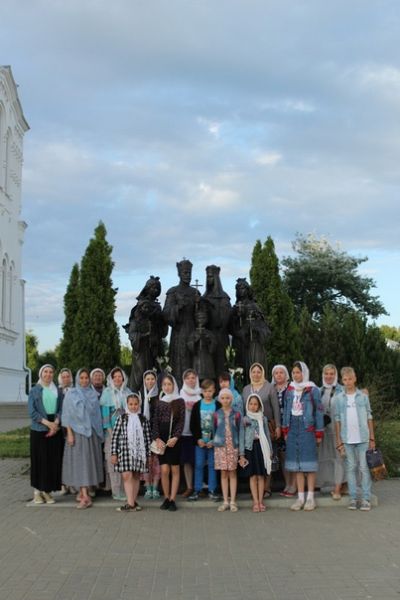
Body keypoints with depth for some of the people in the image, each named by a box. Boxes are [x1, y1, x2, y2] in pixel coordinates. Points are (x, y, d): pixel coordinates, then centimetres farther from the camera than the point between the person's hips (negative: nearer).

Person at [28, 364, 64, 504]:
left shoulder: (58, 391, 12)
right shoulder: (34, 390, 4)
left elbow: (61, 409, 7)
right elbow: (31, 411, -4)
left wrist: (56, 423, -11)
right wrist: (47, 422, -13)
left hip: (55, 430, 3)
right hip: (39, 430, -3)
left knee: (53, 460, 1)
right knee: (39, 459, -2)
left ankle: (47, 490, 9)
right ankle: (37, 491, 7)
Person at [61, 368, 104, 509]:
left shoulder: (93, 394, 9)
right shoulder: (71, 394, 1)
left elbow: (97, 414, 11)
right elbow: (67, 415, -2)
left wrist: (99, 433, 6)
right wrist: (69, 433, -10)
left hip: (92, 432, 4)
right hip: (77, 432, -3)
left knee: (90, 460, 4)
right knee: (80, 462, -7)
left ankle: (83, 491, 15)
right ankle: (85, 496, -12)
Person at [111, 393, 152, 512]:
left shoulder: (143, 419, 6)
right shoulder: (122, 418, 2)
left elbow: (148, 437, 7)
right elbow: (115, 436, 0)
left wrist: (148, 454, 4)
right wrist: (114, 453, -4)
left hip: (139, 452, 2)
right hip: (125, 451, -2)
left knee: (136, 476, 8)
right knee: (127, 476, -10)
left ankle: (133, 501, 18)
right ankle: (130, 503, -9)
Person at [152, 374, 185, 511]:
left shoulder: (180, 401, 2)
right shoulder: (159, 402, 9)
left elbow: (181, 421, -3)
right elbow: (155, 422, 6)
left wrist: (175, 437, -14)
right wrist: (157, 438, -7)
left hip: (174, 439, -1)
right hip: (161, 439, 2)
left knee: (175, 470, 1)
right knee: (164, 470, -3)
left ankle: (172, 499, 5)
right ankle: (166, 498, 9)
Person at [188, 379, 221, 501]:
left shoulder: (218, 406, -1)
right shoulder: (197, 406, 3)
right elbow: (193, 425, 2)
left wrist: (214, 440, -11)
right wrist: (198, 439, -8)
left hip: (213, 441, -1)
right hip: (199, 441, 1)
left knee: (212, 465, 5)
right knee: (198, 465, 5)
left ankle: (212, 490, 13)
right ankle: (197, 490, 12)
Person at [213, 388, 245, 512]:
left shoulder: (236, 414, 0)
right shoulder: (216, 415, 2)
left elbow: (240, 433, 0)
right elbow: (213, 431, 7)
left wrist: (242, 453, -2)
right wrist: (213, 442, -3)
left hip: (233, 446, -1)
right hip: (220, 447, 1)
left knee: (232, 473, 3)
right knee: (223, 474, 6)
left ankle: (233, 501, 10)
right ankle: (225, 501, 13)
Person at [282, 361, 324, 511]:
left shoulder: (313, 390, -4)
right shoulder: (290, 390, 11)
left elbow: (319, 411, -4)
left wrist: (319, 433, -5)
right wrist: (285, 430, 11)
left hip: (307, 428, -5)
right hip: (293, 428, 5)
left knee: (308, 462, -2)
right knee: (296, 464, 5)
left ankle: (310, 498, 4)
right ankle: (300, 498, 11)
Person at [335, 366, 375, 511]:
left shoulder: (363, 396, 4)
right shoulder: (339, 398, 4)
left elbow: (369, 417, 6)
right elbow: (337, 420, 5)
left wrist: (372, 438, 3)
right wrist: (339, 441, 2)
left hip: (362, 438, -1)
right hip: (347, 439, 1)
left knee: (364, 468, 1)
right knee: (351, 468, 6)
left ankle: (366, 499, 6)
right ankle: (353, 498, 12)